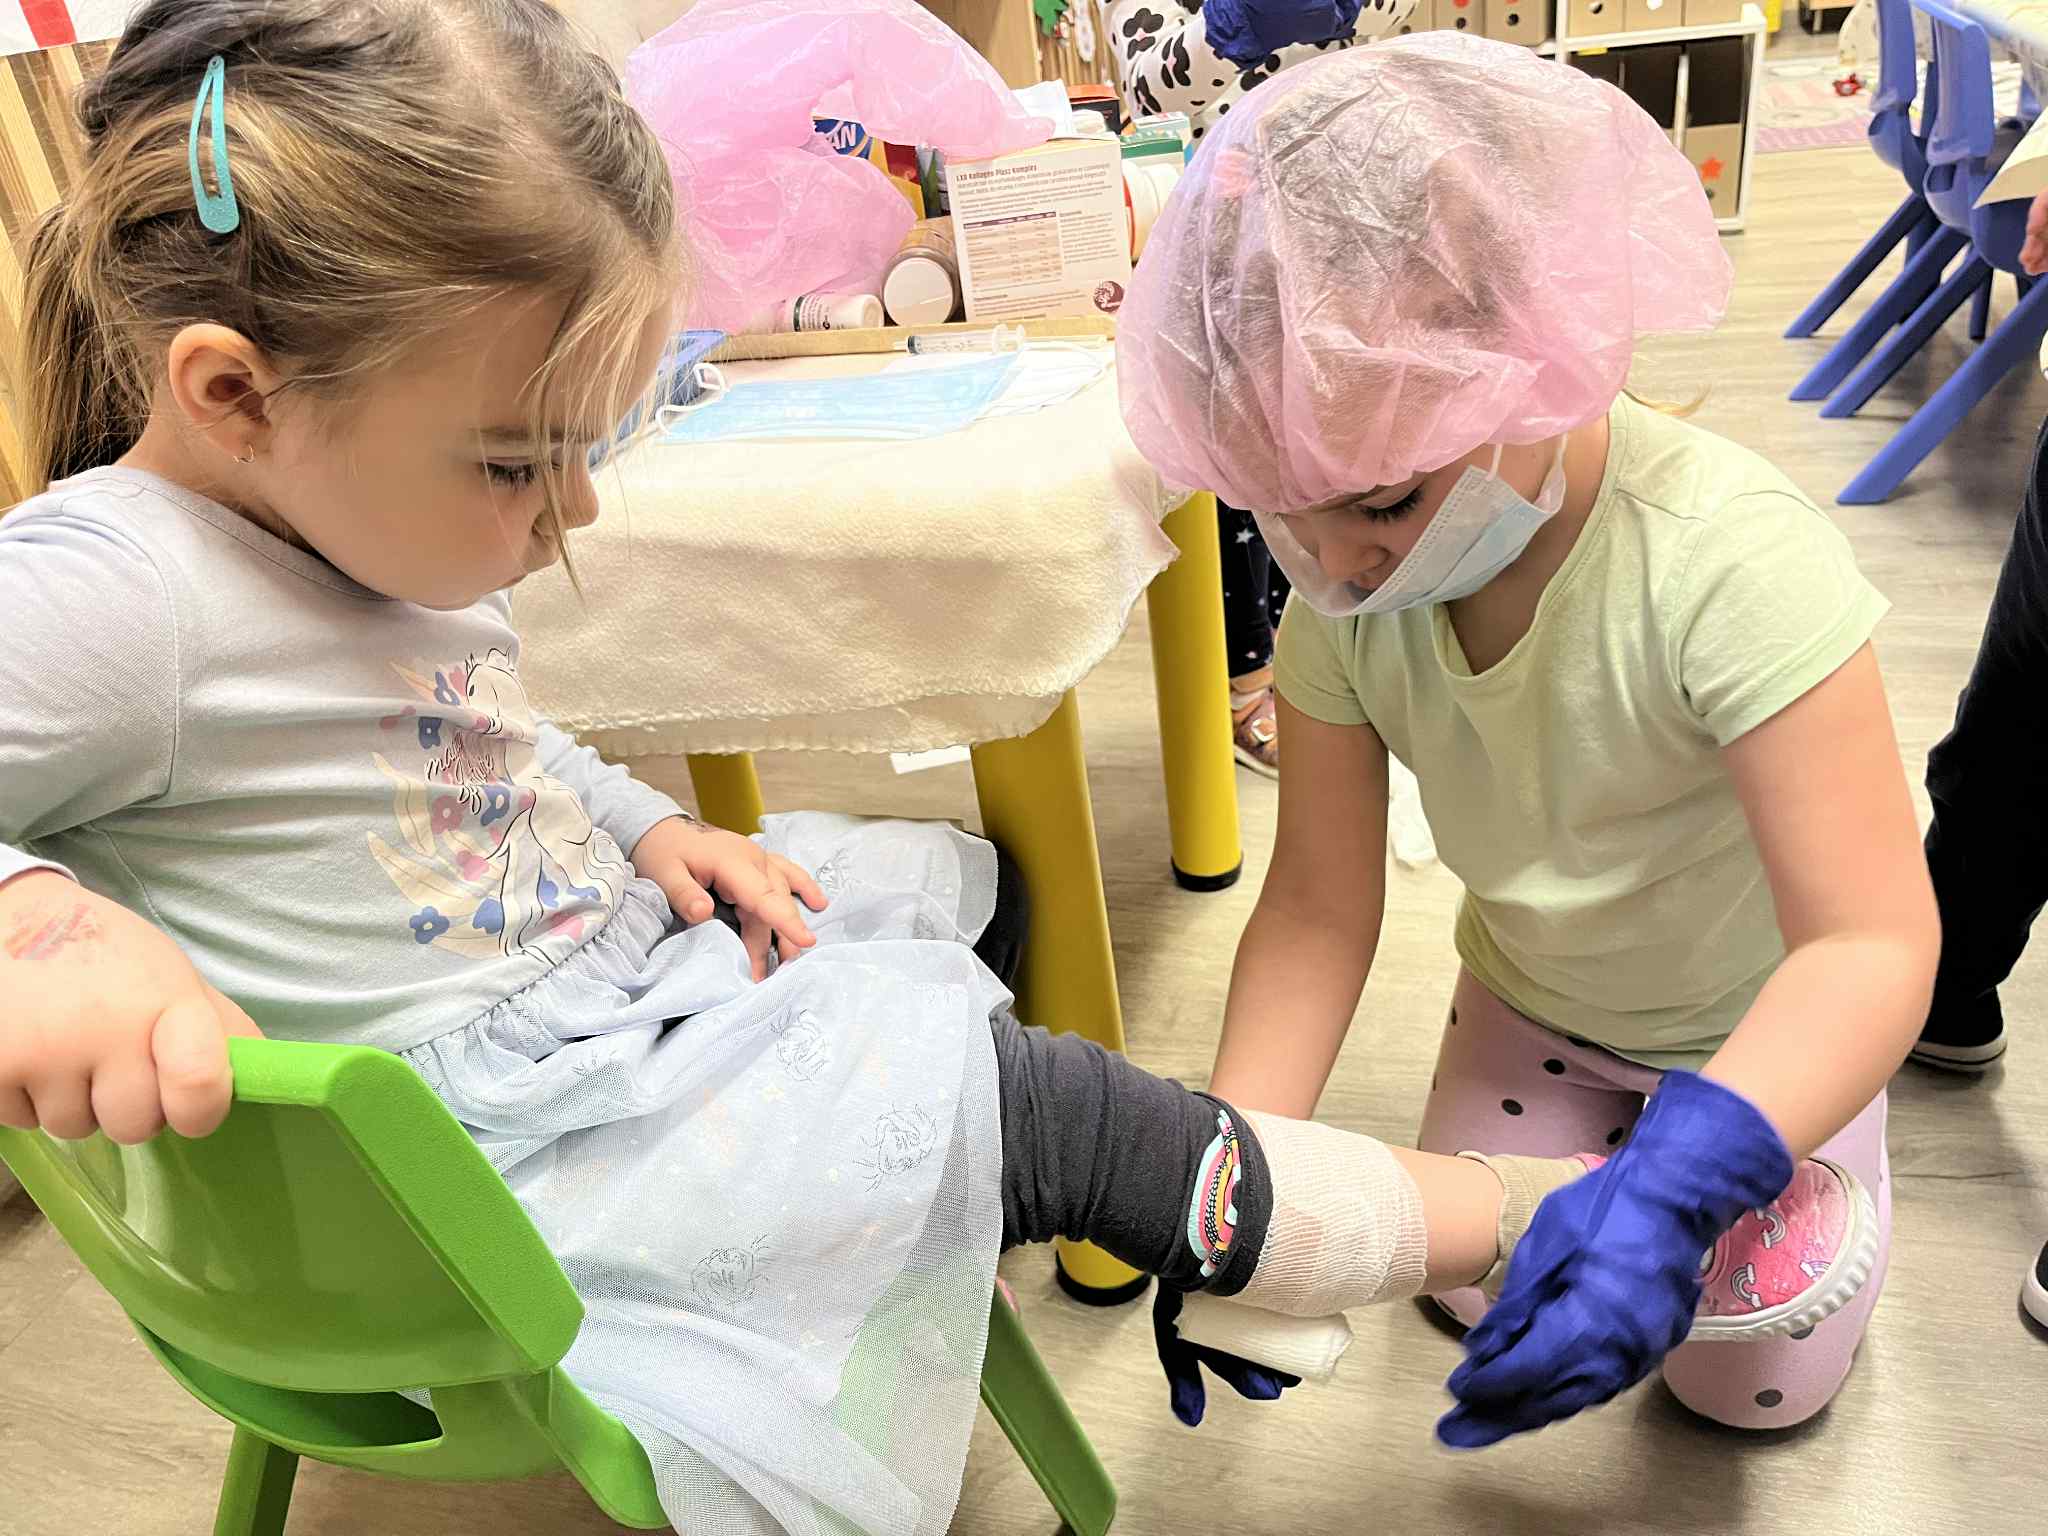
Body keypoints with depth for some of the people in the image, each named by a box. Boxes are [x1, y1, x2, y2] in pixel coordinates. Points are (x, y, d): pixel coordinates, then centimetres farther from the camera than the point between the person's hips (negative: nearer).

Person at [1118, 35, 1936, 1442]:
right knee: (1486, 1305, 9)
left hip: (1758, 1027, -3)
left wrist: (1676, 1181, -55)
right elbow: (1319, 908, -20)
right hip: (1532, 1005, 4)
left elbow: (1871, 939, -39)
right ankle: (1610, 1105, 33)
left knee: (1757, 1385, 4)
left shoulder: (1726, 555, -38)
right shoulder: (1349, 592, -24)